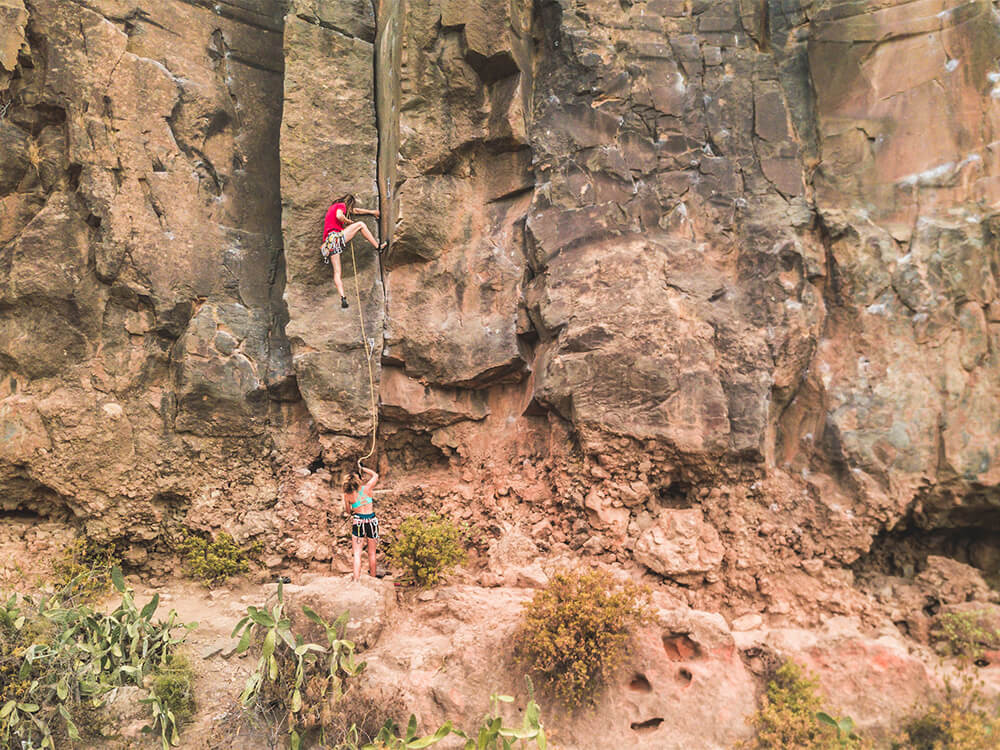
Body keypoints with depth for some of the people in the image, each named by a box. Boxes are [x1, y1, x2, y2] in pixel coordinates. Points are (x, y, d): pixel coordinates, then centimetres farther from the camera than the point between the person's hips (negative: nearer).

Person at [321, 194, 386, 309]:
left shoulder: (332, 207, 34)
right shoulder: (341, 205, 8)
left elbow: (356, 211, 42)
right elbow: (339, 216, -16)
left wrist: (372, 212, 50)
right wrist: (348, 221, 4)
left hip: (329, 242, 8)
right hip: (336, 236, -8)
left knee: (337, 272, 1)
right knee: (360, 224, 8)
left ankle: (342, 297, -12)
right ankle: (378, 247, 9)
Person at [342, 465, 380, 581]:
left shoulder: (347, 494, -5)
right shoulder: (367, 488, -7)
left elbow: (348, 510, 9)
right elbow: (375, 475, 11)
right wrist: (363, 469, 19)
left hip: (357, 523, -1)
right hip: (371, 521, 1)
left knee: (357, 553, 4)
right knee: (371, 553, 14)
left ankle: (356, 578, -4)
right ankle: (373, 577, 25)